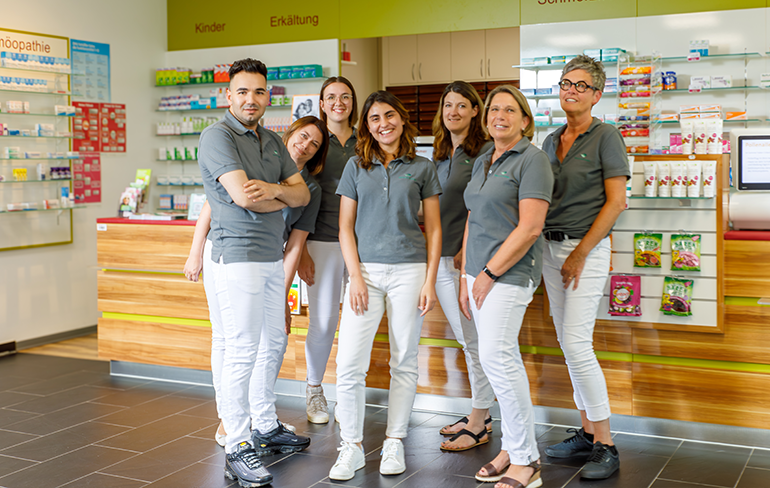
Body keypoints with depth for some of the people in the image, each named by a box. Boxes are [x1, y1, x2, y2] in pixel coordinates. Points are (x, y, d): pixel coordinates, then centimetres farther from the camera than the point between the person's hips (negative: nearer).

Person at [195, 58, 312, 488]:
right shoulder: (217, 137, -9)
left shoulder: (272, 141, 15)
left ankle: (266, 427, 30)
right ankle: (238, 448, -1)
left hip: (273, 256, 8)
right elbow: (243, 197, -21)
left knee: (273, 343, 15)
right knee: (242, 351, -8)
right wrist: (284, 197, -4)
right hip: (236, 256, -8)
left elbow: (303, 194, 7)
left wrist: (273, 188, -13)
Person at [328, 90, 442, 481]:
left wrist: (430, 281, -1)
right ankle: (351, 447, 8)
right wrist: (356, 277, -4)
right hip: (366, 269, 0)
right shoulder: (356, 167, 9)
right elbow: (345, 227, 7)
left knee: (404, 361, 6)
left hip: (409, 269, 0)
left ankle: (394, 443, 20)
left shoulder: (423, 168, 7)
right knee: (349, 364, -6)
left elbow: (434, 228, 7)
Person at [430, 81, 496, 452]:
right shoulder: (440, 155, 16)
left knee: (476, 340, -1)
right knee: (466, 340, 14)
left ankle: (478, 425, 8)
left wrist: (468, 249, -18)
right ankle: (481, 414, 25)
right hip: (441, 256, 8)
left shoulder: (485, 151, -8)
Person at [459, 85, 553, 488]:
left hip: (510, 271, -8)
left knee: (496, 357, -12)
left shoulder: (531, 159, -8)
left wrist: (489, 273, -14)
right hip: (481, 272, 8)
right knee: (503, 359, 10)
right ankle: (513, 448, 18)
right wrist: (466, 277, 11)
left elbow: (530, 228, -16)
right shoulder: (482, 162, 17)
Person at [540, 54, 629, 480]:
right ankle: (587, 434, 19)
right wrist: (544, 248, 8)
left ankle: (606, 446, -3)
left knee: (576, 343, -13)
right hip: (551, 248, 7)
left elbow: (615, 202, -11)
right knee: (569, 344, 9)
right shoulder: (550, 141, 14)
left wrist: (580, 253, -15)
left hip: (587, 248, -7)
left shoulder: (606, 137, -6)